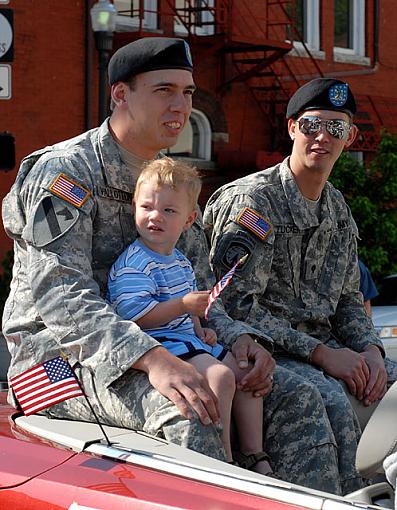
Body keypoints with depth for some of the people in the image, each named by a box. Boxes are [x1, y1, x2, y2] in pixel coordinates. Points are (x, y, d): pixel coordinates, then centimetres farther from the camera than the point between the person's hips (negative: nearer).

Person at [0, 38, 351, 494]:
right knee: (184, 411, -36)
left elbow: (199, 293, 17)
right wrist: (151, 359, -36)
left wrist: (238, 337, -8)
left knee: (294, 396, -10)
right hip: (63, 356, -7)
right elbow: (59, 297, -22)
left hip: (160, 348, 7)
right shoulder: (64, 171, -9)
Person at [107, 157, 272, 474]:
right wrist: (183, 305, -29)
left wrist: (200, 328, 12)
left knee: (247, 373, 9)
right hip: (156, 342, -10)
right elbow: (134, 316, -25)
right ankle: (223, 461, -22)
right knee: (220, 375, -27)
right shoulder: (133, 264, -15)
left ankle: (255, 457, 14)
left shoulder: (180, 261, 16)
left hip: (187, 338, 10)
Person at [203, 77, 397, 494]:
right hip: (263, 351, -7)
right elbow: (236, 304, -16)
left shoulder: (339, 212, 16)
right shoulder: (252, 199, -9)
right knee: (331, 401, -33)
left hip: (322, 348, 8)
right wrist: (321, 354, -19)